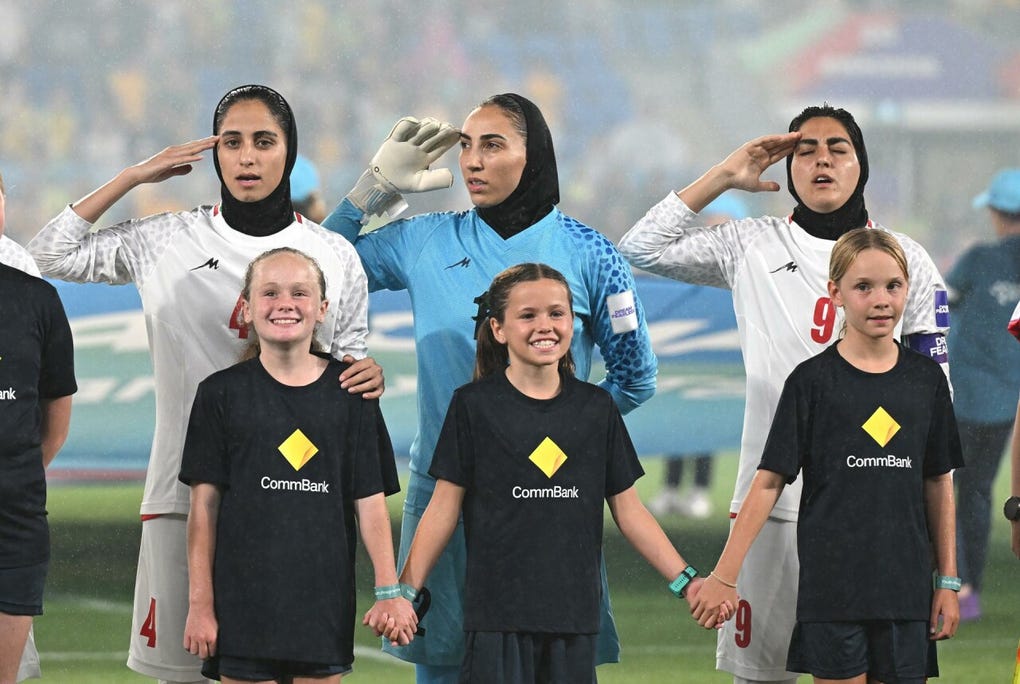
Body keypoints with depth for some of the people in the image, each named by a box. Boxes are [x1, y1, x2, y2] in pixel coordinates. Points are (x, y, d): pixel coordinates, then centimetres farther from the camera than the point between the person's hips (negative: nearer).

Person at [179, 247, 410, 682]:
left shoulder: (349, 392, 5)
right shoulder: (222, 393, 2)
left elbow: (370, 499, 5)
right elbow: (204, 506, 1)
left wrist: (389, 591, -1)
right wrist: (199, 604, -2)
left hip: (324, 603, 1)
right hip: (243, 597, -1)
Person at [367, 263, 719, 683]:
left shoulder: (596, 407, 9)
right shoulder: (474, 406, 1)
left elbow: (628, 510, 11)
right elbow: (444, 508, 2)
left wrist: (685, 582, 5)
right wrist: (405, 591, -4)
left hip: (574, 614, 3)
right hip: (497, 613, -3)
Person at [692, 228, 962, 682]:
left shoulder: (927, 379, 7)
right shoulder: (812, 381, -2)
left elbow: (938, 483, 12)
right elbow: (769, 483, -3)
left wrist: (948, 581, 9)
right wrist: (724, 577, -8)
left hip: (906, 587, 3)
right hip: (833, 588, -3)